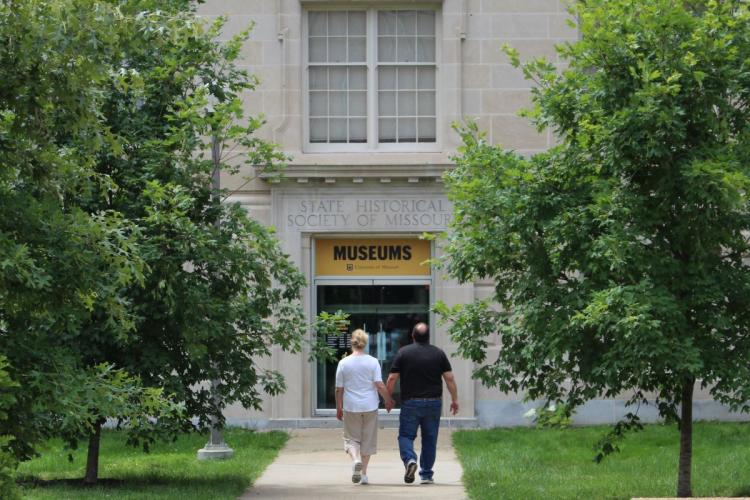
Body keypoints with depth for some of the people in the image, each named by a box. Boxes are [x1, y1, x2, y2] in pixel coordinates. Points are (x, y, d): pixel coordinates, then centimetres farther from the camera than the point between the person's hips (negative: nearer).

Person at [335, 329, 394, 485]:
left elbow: (339, 389, 0)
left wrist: (339, 408, 11)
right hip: (370, 406, 1)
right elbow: (380, 386, -9)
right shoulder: (373, 362, -5)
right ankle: (363, 473, 14)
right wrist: (388, 400, 7)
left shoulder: (343, 363, -4)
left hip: (351, 407, -1)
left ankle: (355, 459, -20)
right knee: (368, 439, 12)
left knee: (351, 438, 10)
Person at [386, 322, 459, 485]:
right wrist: (455, 399, 9)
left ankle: (409, 459, -22)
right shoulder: (438, 353, 3)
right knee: (429, 439, 9)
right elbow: (449, 378, 1)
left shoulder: (403, 353, -3)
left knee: (406, 435, 5)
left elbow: (392, 378, -4)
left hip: (410, 403, -2)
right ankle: (426, 475, 11)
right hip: (433, 403, 2)